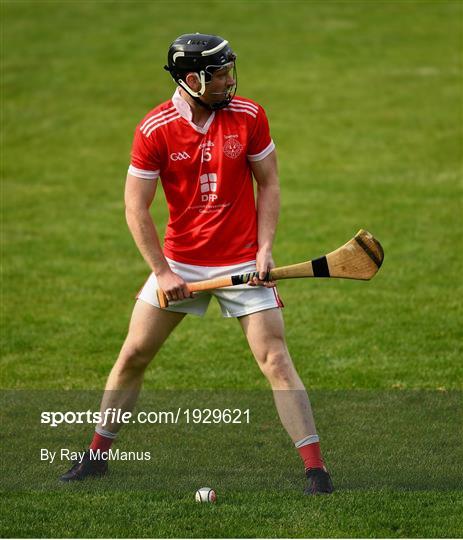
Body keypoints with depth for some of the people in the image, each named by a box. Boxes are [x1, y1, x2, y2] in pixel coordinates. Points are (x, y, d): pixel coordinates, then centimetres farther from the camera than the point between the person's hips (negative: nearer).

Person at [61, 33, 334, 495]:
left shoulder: (248, 116, -7)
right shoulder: (154, 129, -11)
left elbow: (268, 184, 3)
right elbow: (136, 207, -6)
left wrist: (265, 248, -8)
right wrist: (163, 272, -9)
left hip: (242, 263, -1)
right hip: (180, 263, 1)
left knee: (276, 361, -9)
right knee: (132, 356, 5)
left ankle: (315, 469, -6)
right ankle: (97, 454, 21)